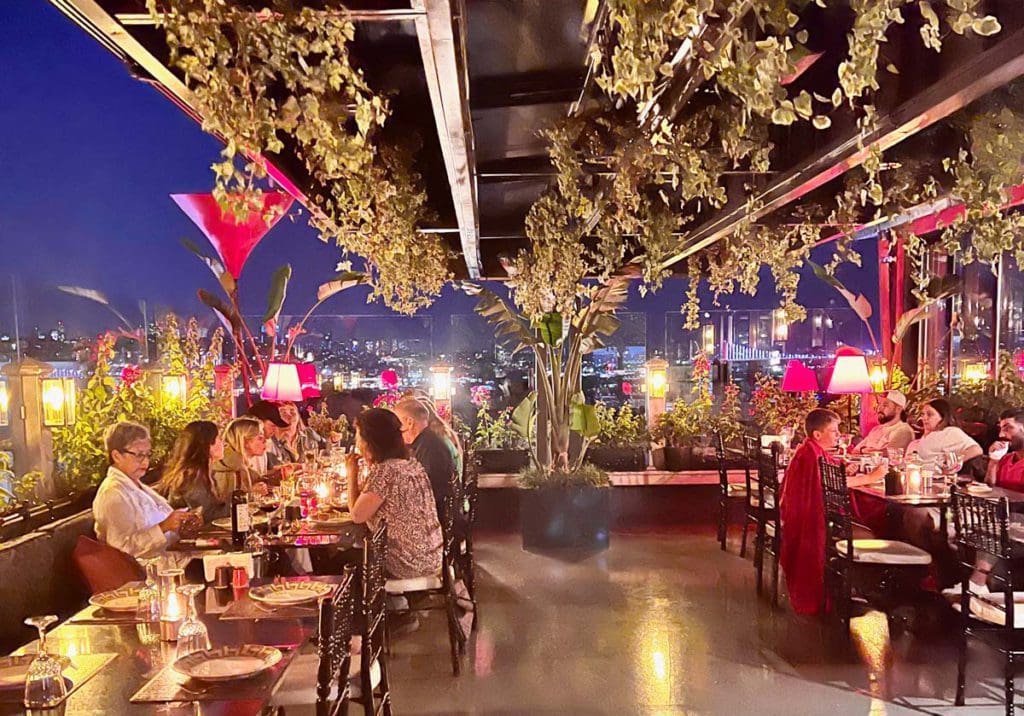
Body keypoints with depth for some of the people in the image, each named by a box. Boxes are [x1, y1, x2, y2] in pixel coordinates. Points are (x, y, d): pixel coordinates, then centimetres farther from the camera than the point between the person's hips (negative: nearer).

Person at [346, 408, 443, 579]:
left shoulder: (384, 470, -19)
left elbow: (357, 515, -15)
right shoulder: (412, 464, 7)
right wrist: (369, 467, 11)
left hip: (405, 563, -8)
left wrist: (352, 474, -4)